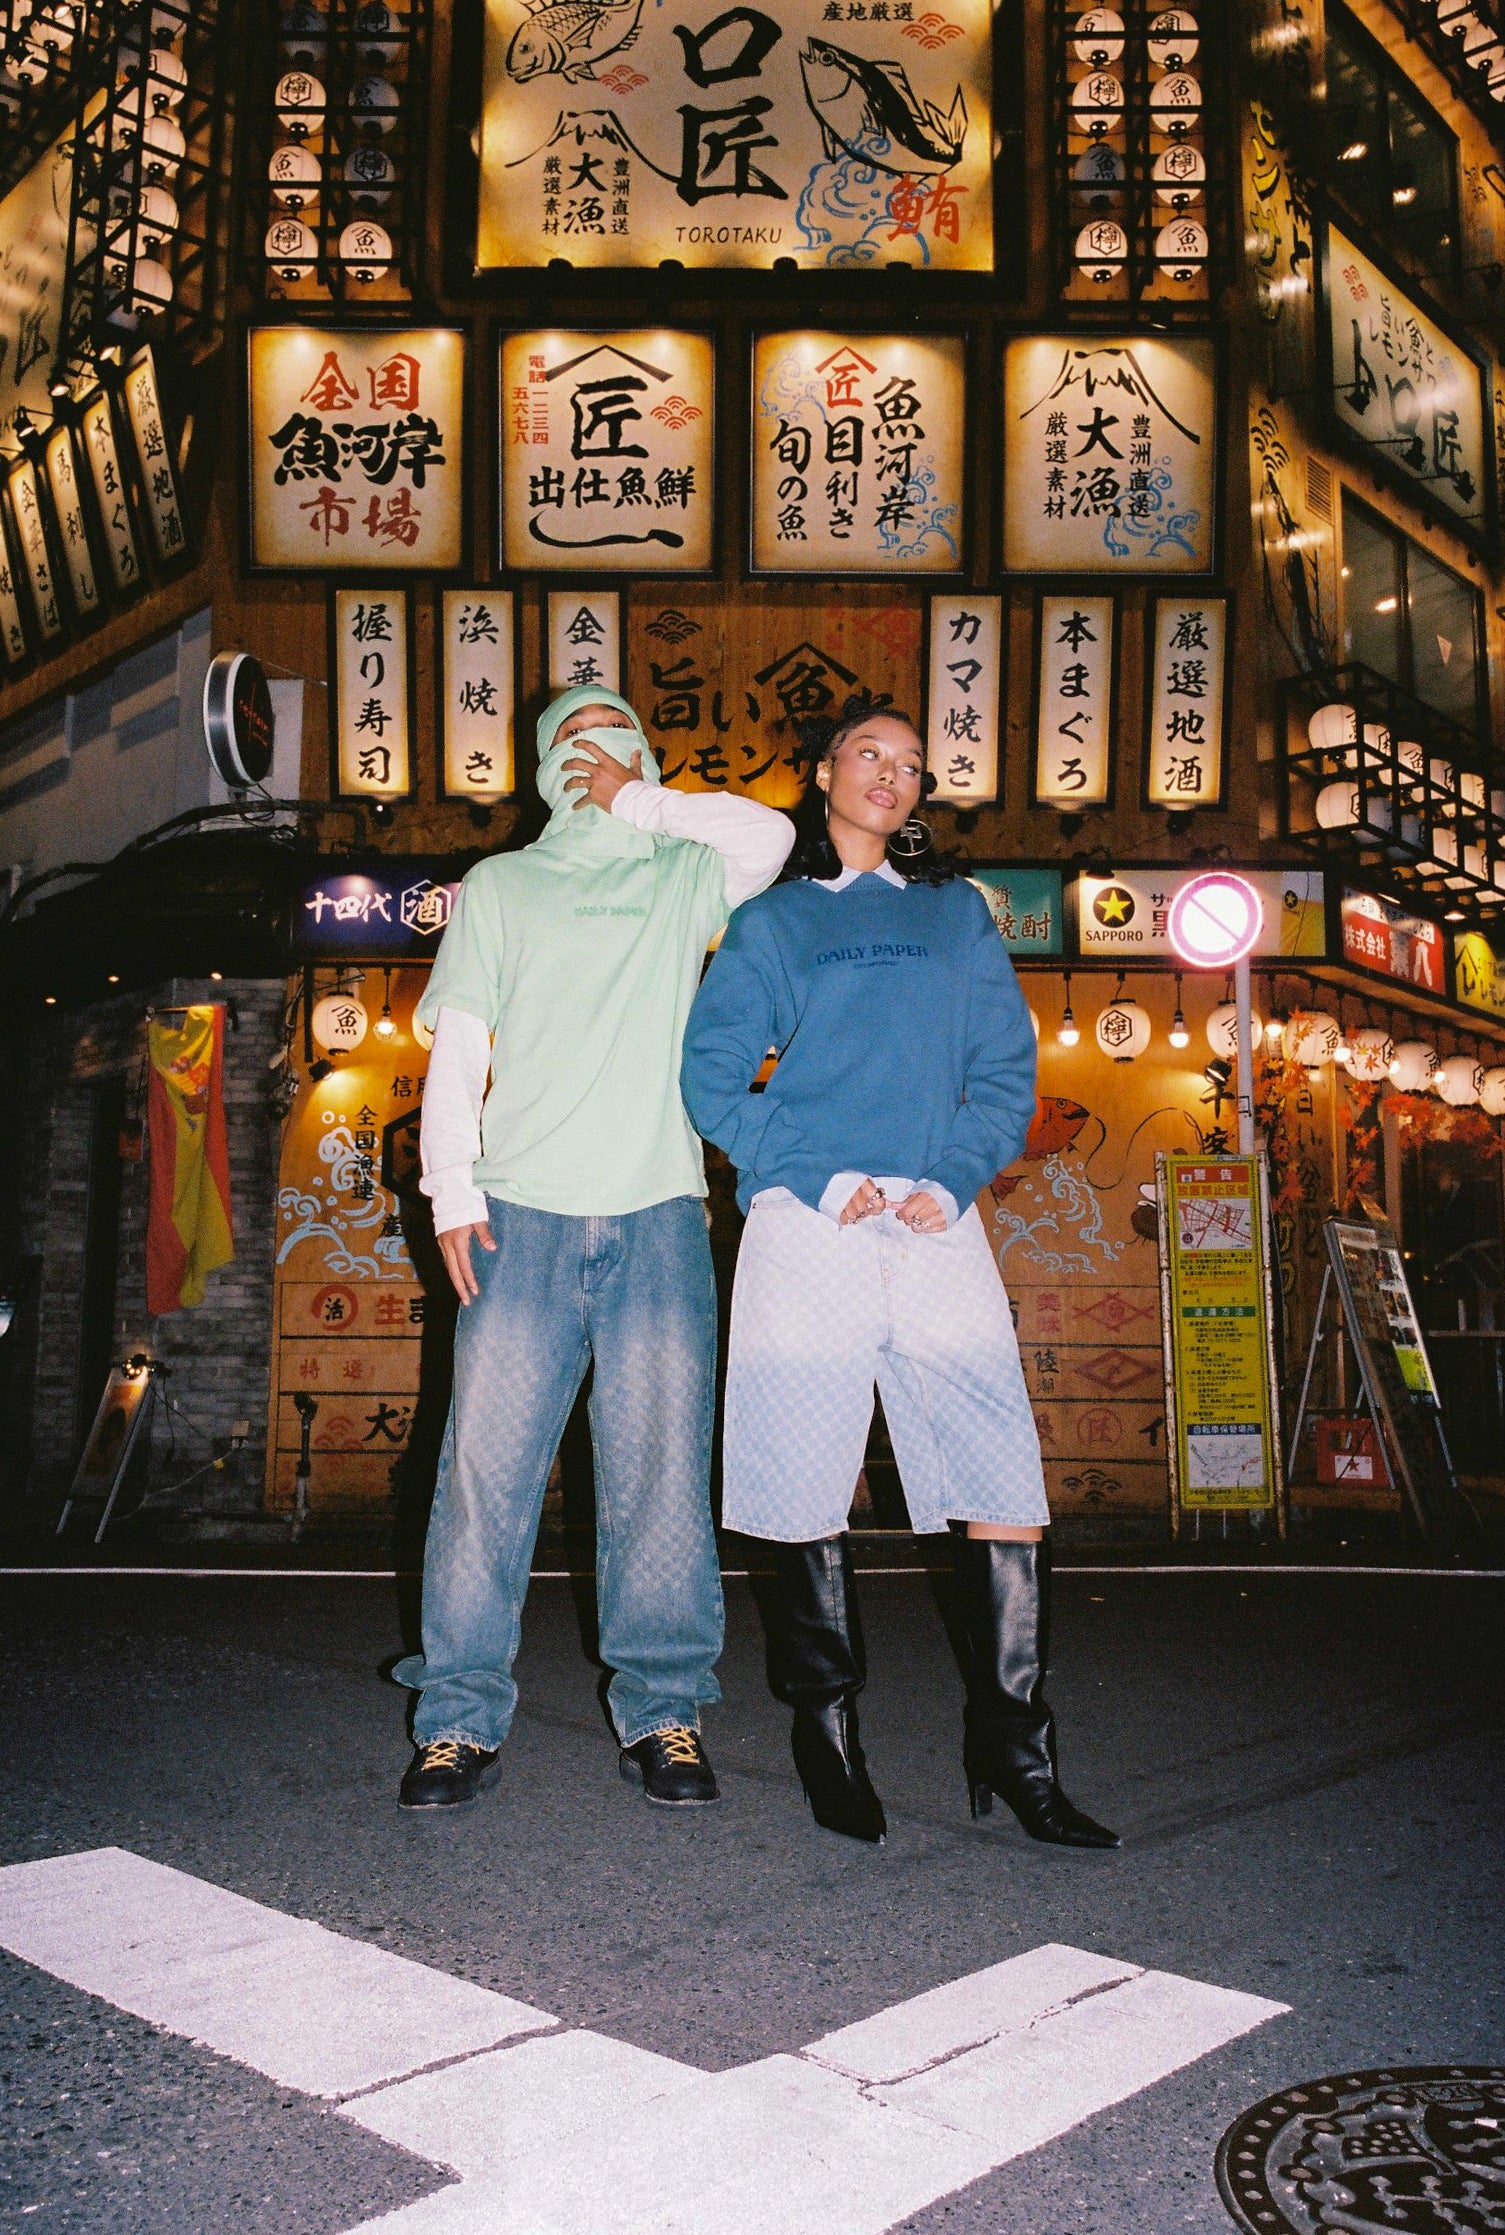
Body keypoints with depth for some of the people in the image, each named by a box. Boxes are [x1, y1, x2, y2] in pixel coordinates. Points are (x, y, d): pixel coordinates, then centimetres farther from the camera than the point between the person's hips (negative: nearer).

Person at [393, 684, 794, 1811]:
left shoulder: (682, 878, 18)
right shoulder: (500, 884, 18)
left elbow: (770, 833, -3)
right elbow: (458, 1050, 11)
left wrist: (639, 800, 6)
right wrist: (452, 1190, 0)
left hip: (658, 1214, 0)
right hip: (524, 1212, 0)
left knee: (662, 1468, 0)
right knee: (488, 1460, -4)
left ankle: (663, 1710, 10)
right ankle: (462, 1717, 6)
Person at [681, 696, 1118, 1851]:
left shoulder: (957, 911, 19)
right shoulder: (770, 920, 13)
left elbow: (1008, 1070, 12)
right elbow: (712, 1073, 4)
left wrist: (952, 1180, -5)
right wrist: (816, 1177, -9)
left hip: (940, 1230, 2)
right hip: (808, 1233, -1)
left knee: (1007, 1490, -4)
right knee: (808, 1493, 3)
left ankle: (1013, 1747, 9)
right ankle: (829, 1732, 20)